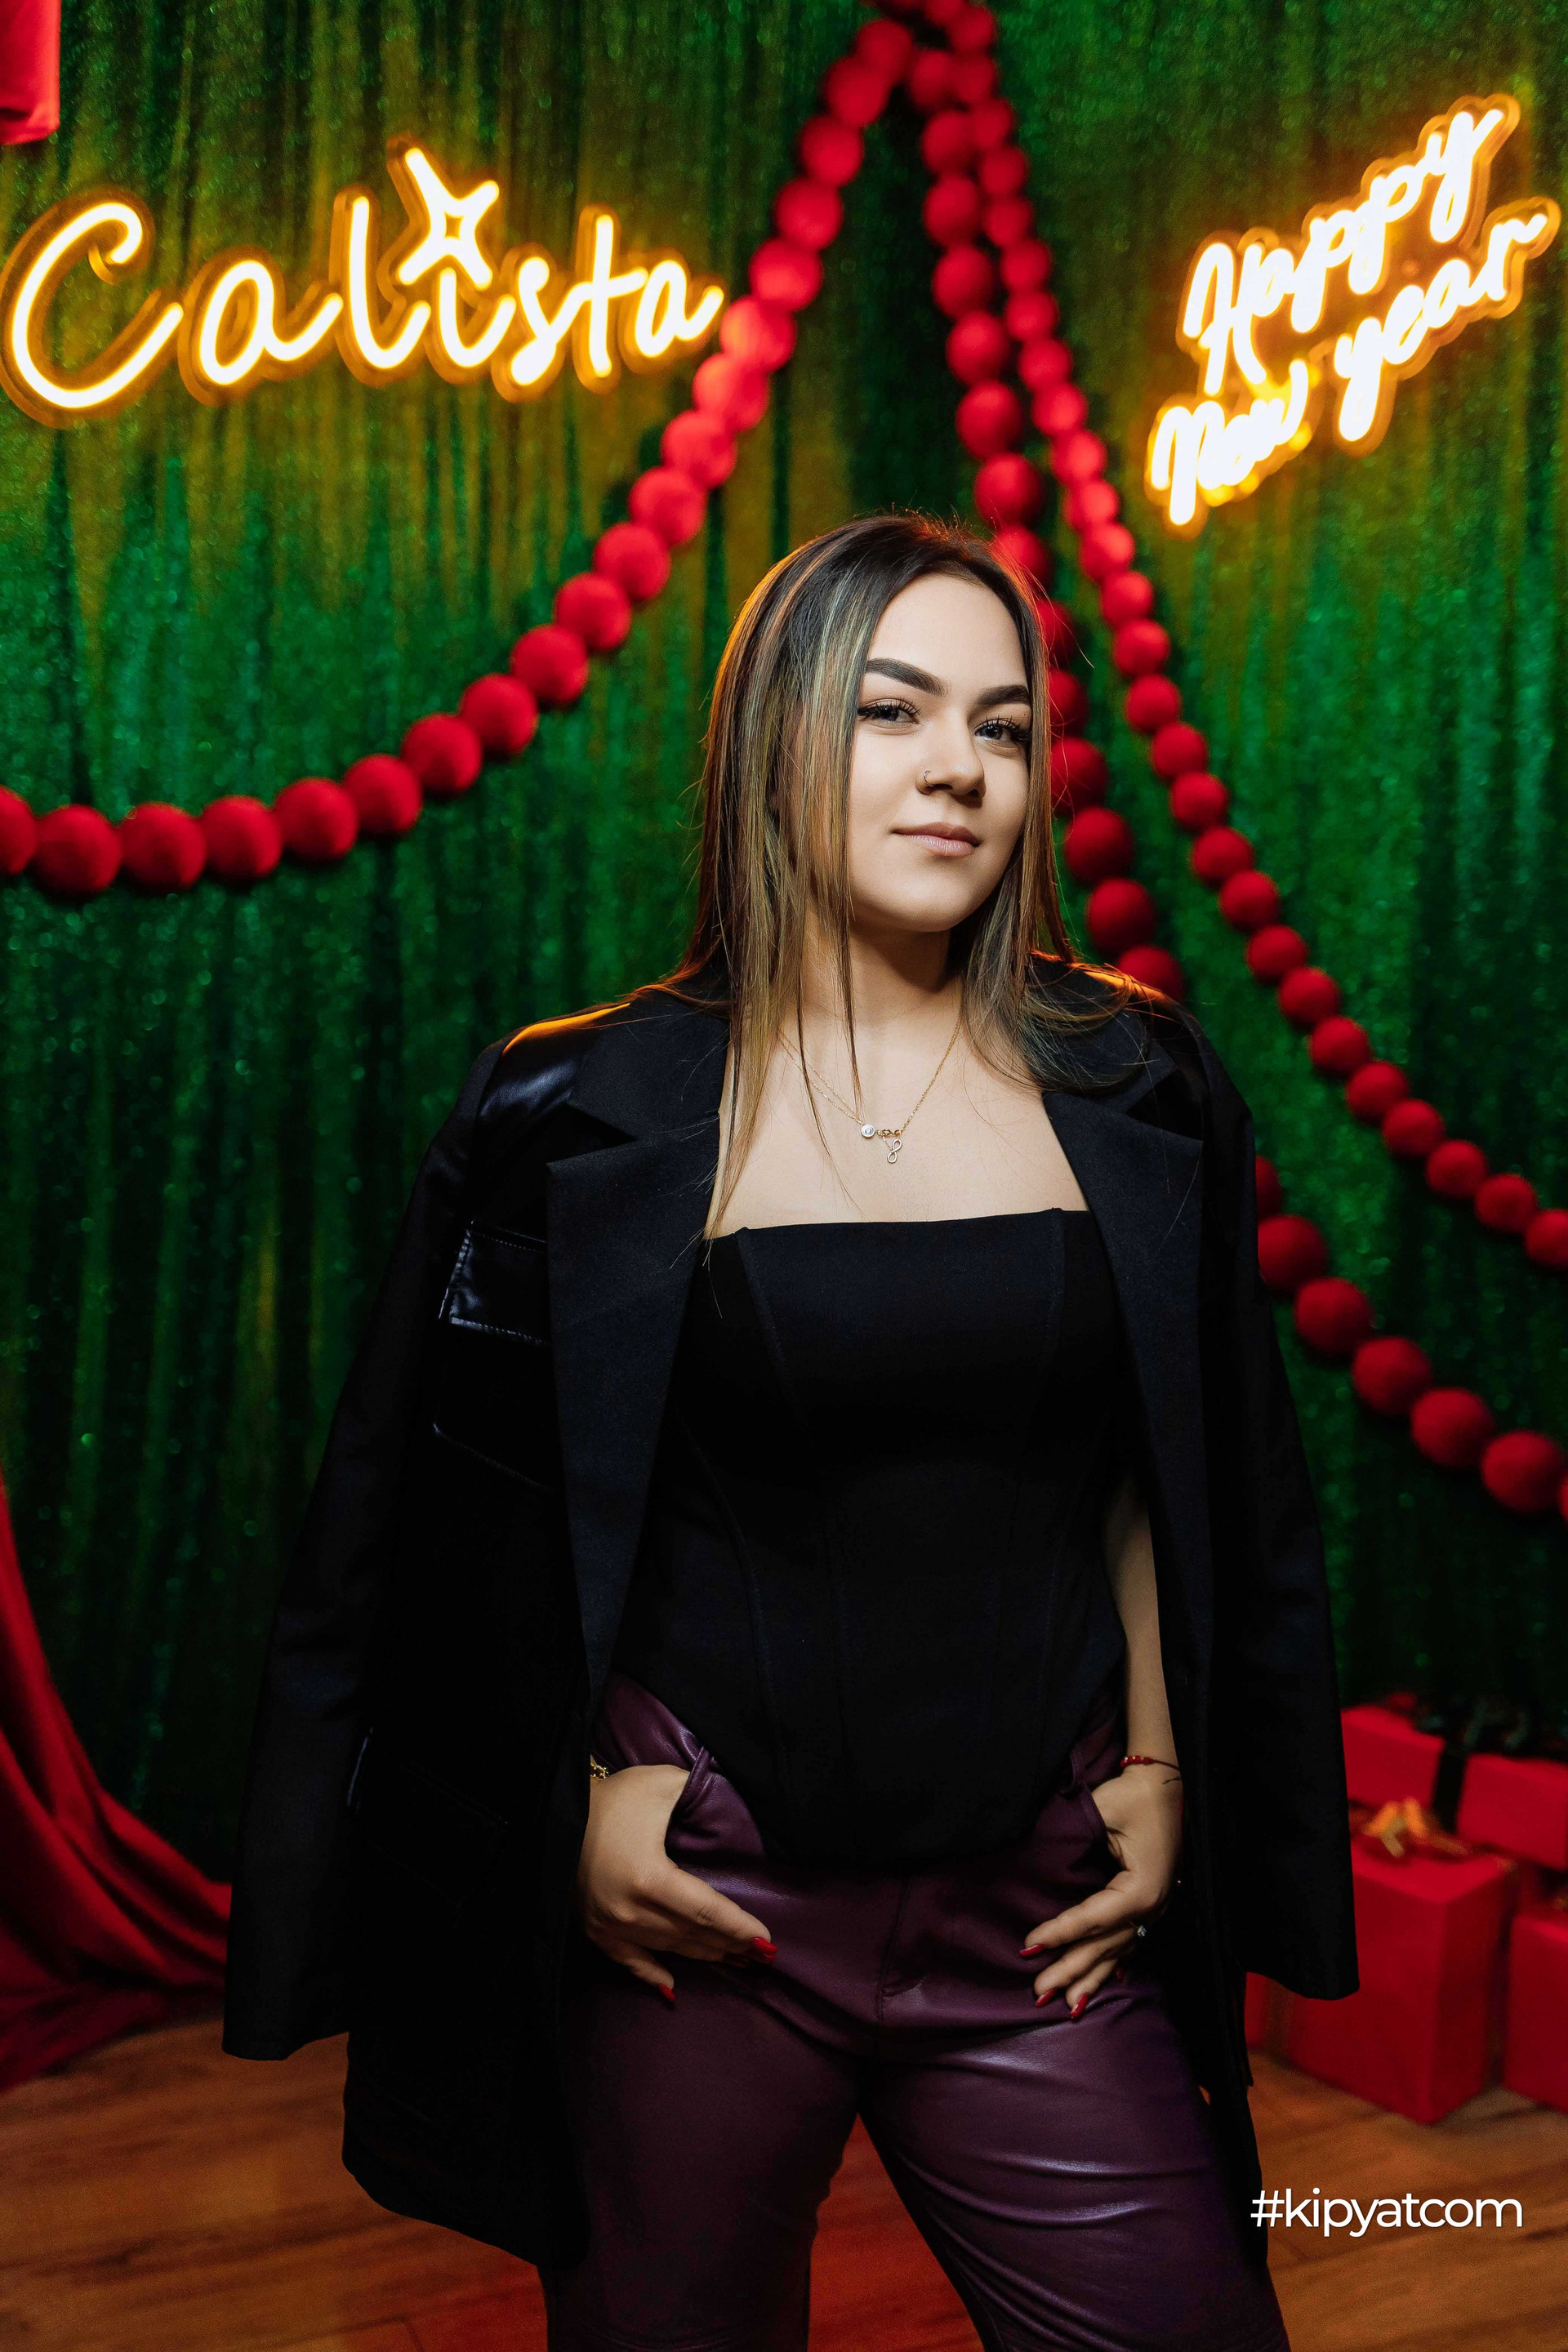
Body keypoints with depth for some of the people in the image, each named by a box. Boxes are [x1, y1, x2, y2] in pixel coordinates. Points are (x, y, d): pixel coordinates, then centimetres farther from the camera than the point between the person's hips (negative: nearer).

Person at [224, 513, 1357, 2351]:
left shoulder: (1128, 1095, 3)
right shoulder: (596, 1114, -4)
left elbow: (1173, 1483, 11)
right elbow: (481, 1516, 3)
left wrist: (1160, 1774, 5)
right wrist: (579, 1797, -3)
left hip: (1041, 1914, 2)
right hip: (696, 1901, -1)